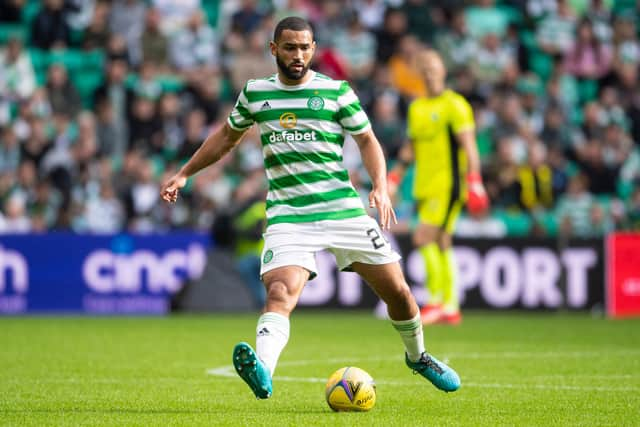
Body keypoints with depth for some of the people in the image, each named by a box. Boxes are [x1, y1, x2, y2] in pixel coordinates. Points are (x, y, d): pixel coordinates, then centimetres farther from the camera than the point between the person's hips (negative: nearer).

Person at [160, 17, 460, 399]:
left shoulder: (337, 91, 4)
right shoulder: (255, 93, 9)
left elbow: (367, 140, 6)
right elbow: (228, 136, 25)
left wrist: (380, 187, -11)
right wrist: (184, 174, 25)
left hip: (344, 210, 1)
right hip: (288, 216, -1)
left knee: (396, 288, 4)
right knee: (280, 292, -26)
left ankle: (418, 357, 31)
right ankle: (262, 372, -46)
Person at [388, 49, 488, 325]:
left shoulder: (454, 104, -7)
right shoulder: (416, 108, 15)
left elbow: (468, 146, -11)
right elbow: (411, 148, 23)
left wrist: (474, 181, -19)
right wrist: (394, 177, 15)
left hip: (447, 184, -7)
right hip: (425, 186, 7)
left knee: (424, 238, -15)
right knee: (440, 244, 9)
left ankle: (436, 300, -9)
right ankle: (450, 307, 13)